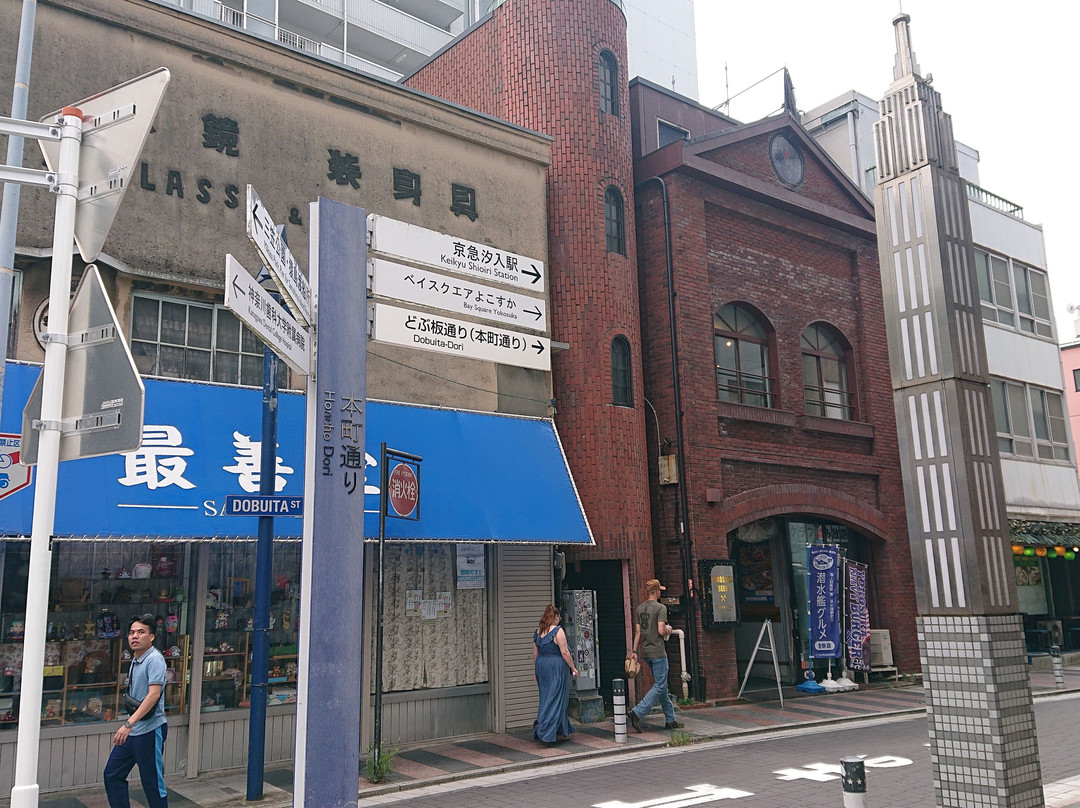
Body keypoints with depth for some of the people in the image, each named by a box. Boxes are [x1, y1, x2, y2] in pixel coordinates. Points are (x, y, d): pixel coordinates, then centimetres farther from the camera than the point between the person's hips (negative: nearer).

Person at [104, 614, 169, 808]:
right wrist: (128, 725, 19)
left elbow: (153, 694, -26)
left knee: (153, 784, -1)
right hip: (132, 732, 9)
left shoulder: (155, 659, -16)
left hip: (149, 731, -9)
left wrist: (129, 723, -32)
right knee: (112, 774, 13)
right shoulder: (135, 661, 13)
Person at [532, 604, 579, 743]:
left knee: (546, 697, 13)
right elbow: (564, 652, -14)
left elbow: (535, 654, 11)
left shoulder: (537, 632, 7)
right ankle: (544, 730, -9)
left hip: (541, 665, 7)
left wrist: (536, 672, 19)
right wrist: (573, 668, -4)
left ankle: (562, 730, 22)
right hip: (556, 667, -7)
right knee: (556, 698, -1)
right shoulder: (558, 631, -12)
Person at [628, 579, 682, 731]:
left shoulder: (640, 609, 9)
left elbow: (638, 632, 10)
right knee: (660, 686, -4)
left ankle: (670, 720, 18)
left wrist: (634, 651, 13)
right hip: (657, 652, -8)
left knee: (662, 685, 14)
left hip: (646, 652, 8)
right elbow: (661, 630, -18)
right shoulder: (660, 608, -11)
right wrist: (668, 631, 3)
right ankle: (638, 712, -14)